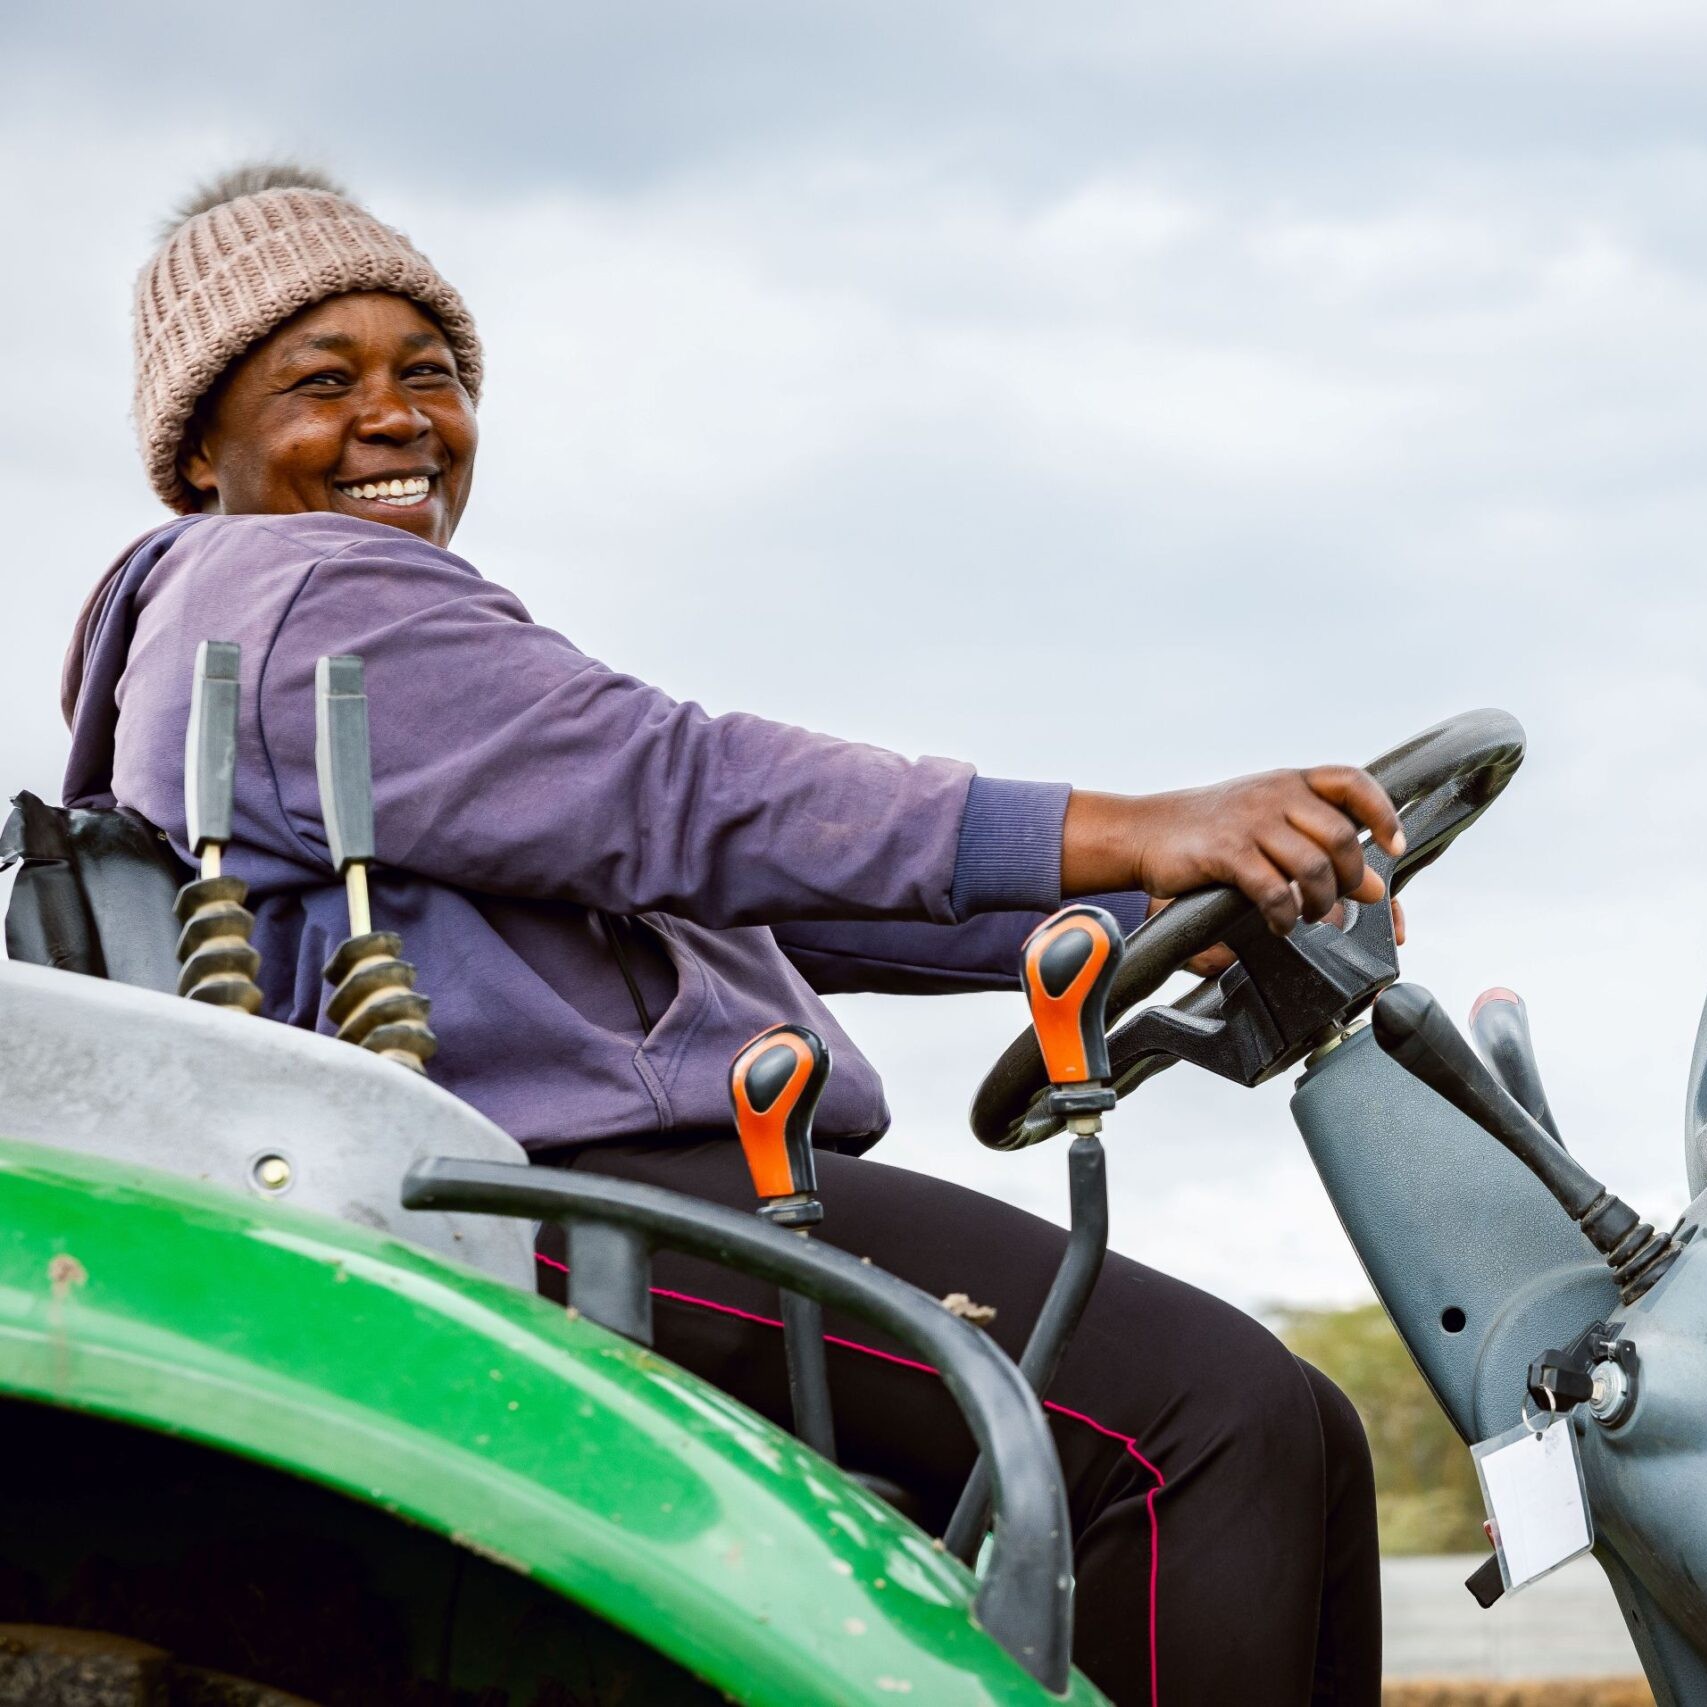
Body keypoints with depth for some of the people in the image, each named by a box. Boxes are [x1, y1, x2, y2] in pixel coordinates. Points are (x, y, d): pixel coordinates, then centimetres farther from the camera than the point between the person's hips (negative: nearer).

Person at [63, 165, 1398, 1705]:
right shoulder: (299, 607, -4)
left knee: (1287, 1441, 8)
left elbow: (738, 884, 24)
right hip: (562, 1208, -11)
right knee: (1209, 1422, -24)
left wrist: (1145, 920, 15)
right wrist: (1120, 835, -26)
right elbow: (677, 802, -18)